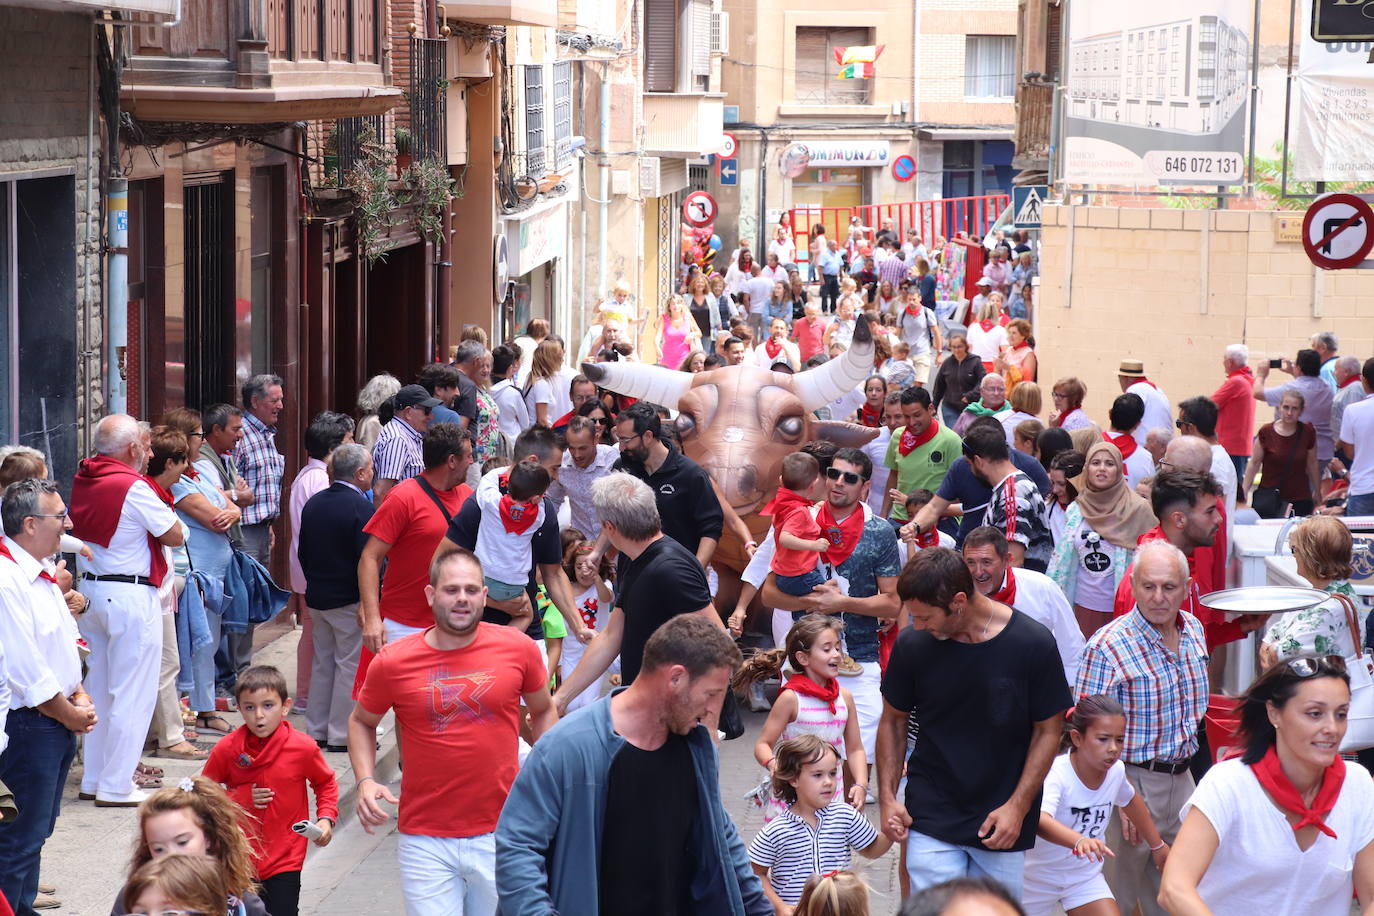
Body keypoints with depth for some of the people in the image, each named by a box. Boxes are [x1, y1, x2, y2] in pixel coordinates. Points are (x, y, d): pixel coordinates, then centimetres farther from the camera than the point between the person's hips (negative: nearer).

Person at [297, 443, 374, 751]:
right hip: (350, 599, -7)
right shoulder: (362, 509, -18)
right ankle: (342, 735, 3)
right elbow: (368, 560, -20)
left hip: (317, 598, 7)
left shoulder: (313, 504, 6)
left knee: (322, 664, 16)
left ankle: (317, 730, 21)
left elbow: (303, 553, 13)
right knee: (351, 666, 1)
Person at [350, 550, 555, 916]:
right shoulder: (391, 663, -5)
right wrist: (366, 781, -4)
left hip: (501, 834, 1)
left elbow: (543, 711, 14)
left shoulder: (519, 649, -3)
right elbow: (361, 722, 12)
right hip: (425, 841, -1)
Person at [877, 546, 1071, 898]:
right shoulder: (912, 645, -6)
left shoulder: (1034, 644, -11)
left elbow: (1048, 731, -1)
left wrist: (1018, 807, -8)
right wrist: (887, 797, -1)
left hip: (1004, 826, -1)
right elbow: (893, 721, 9)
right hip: (931, 820, 1)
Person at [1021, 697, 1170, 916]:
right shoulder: (1056, 773, -31)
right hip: (1038, 876, -4)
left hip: (1085, 875, 4)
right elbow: (1040, 821, -51)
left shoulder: (1116, 770, -11)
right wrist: (1080, 840, -68)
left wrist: (1157, 845, 23)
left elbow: (1130, 801, 15)